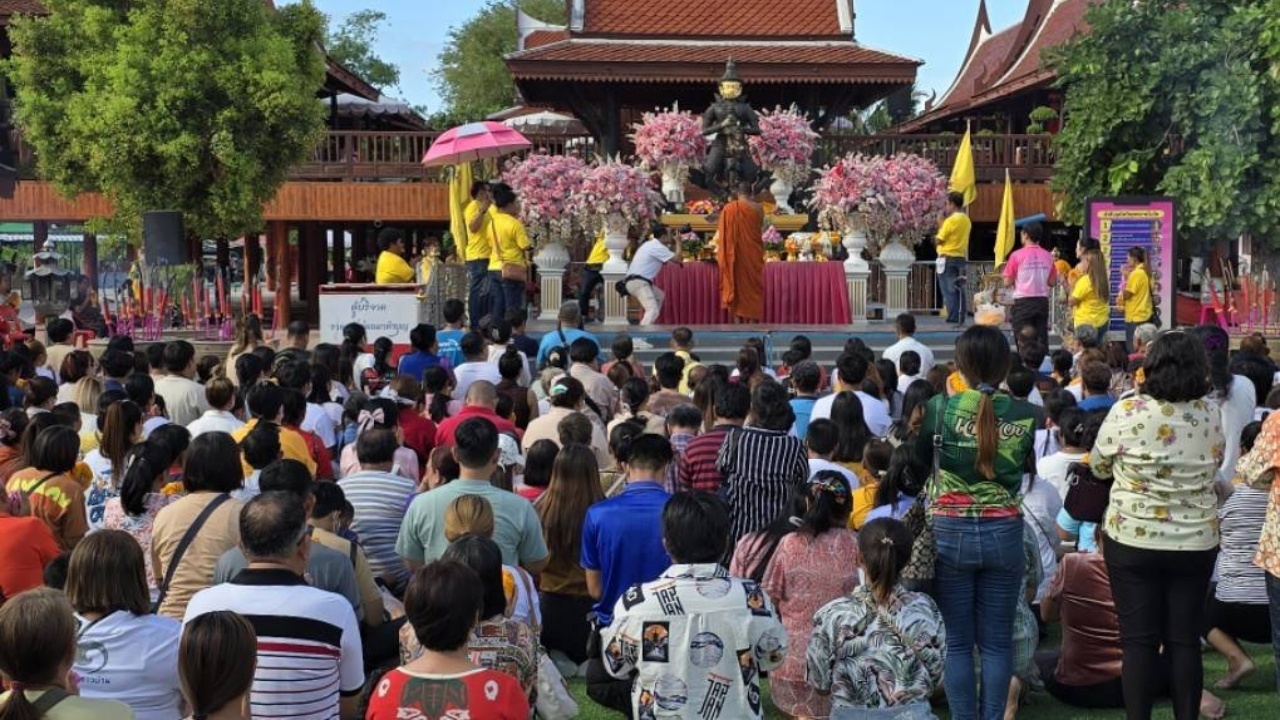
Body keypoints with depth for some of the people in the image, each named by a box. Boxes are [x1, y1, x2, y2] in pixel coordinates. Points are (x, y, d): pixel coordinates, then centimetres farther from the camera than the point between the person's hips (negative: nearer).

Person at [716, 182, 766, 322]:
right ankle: (752, 320, 7)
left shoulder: (729, 208, -5)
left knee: (735, 284, 6)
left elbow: (722, 232, 1)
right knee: (752, 284, 8)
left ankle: (737, 320, 2)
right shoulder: (757, 209, -2)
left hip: (734, 254, -1)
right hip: (753, 253, 1)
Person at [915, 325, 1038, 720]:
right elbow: (1029, 469, 10)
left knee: (957, 641, 7)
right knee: (997, 641, 10)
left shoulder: (940, 408, -10)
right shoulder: (1026, 415, -5)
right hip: (1004, 533, 2)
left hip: (951, 533, -2)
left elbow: (920, 460, 5)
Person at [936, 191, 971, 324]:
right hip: (962, 257, 7)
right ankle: (960, 318, 9)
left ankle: (953, 318, -7)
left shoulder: (950, 220, -14)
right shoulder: (967, 220, 9)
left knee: (949, 290, -4)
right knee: (959, 290, 9)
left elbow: (939, 240, -12)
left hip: (948, 258, -7)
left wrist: (940, 228, 3)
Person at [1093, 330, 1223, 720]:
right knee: (1185, 639, 9)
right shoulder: (1210, 414, -4)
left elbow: (1098, 467, 1)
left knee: (1138, 639, 4)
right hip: (1196, 541, 2)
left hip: (1133, 539, -2)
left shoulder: (1127, 410, -12)